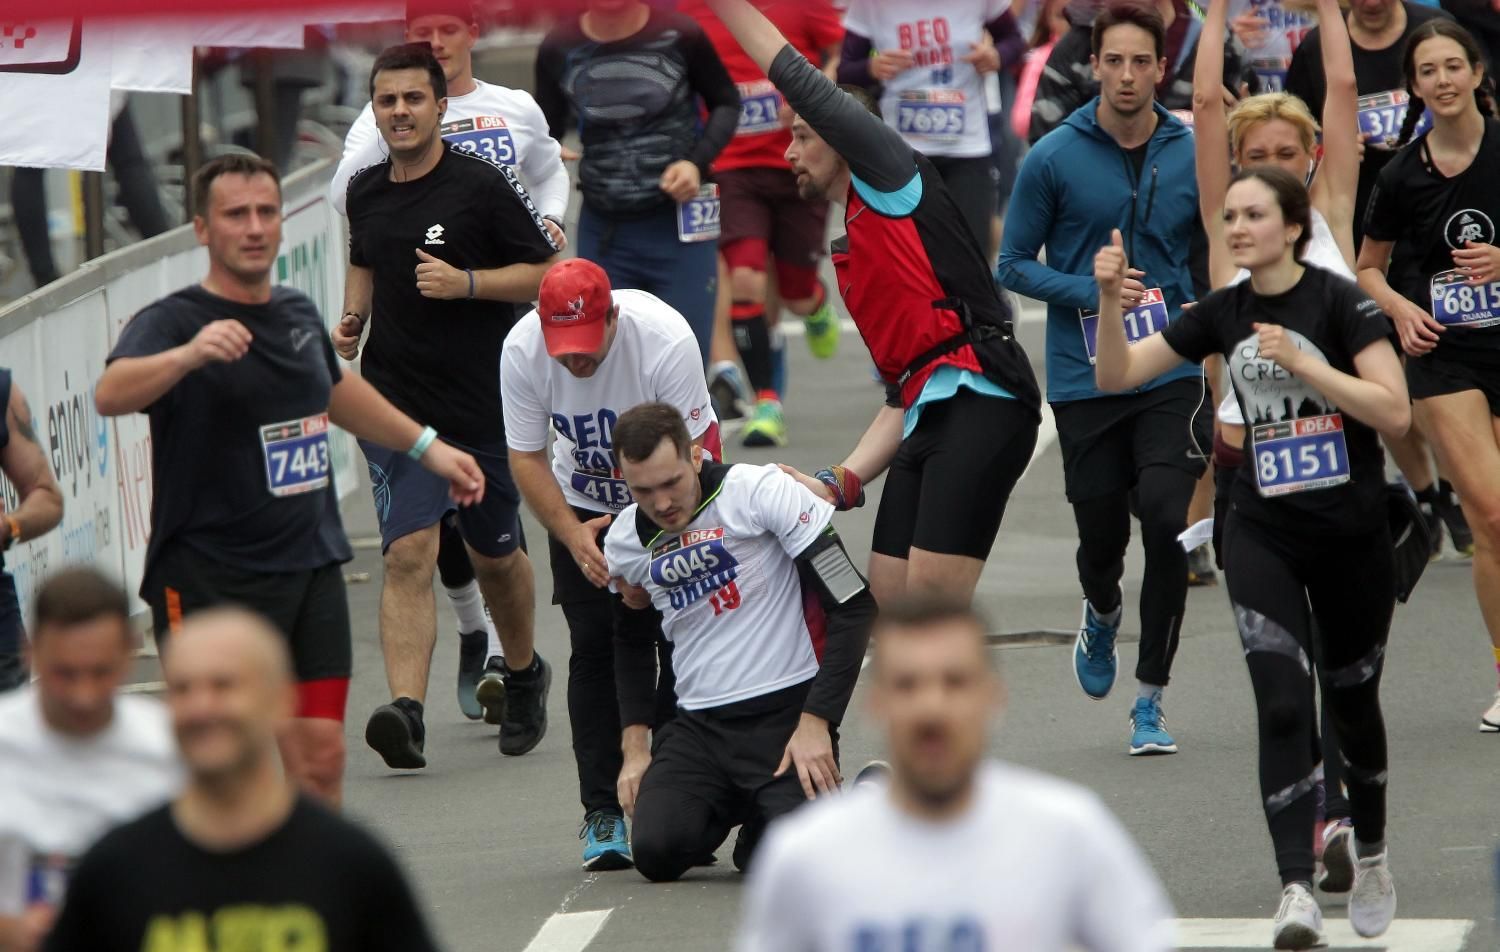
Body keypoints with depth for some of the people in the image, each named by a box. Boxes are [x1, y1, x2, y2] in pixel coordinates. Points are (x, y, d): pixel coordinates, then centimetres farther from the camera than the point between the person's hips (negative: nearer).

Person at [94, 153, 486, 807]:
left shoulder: (298, 316, 11)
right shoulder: (173, 322, -11)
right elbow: (110, 395, -33)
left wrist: (427, 447, 38)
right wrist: (189, 355, -51)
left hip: (312, 569, 6)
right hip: (210, 582, -6)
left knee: (321, 756, 3)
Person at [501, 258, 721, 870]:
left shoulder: (665, 338, -31)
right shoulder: (521, 350, -22)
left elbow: (685, 455, -24)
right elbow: (526, 457, -11)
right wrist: (572, 536, -22)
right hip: (582, 504, 2)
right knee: (596, 649, -6)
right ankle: (603, 813, -2)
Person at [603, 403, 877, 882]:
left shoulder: (763, 491, -12)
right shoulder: (624, 541, 4)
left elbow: (854, 605, -11)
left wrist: (816, 722, -14)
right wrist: (634, 747, 13)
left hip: (787, 712, -4)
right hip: (697, 728, 4)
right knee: (656, 851, -22)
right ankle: (726, 809, 14)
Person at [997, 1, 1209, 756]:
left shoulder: (1192, 156, 2)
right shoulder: (1052, 159, -3)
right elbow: (1013, 265, 2)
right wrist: (1091, 293, -13)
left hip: (1171, 377, 0)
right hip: (1084, 379, 0)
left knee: (1166, 525, -13)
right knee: (1102, 533, 7)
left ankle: (1150, 700, 0)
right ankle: (1102, 619, 45)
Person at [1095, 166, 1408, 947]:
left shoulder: (1340, 302, -11)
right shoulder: (1224, 313, 1)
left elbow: (1395, 412, -19)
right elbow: (1116, 375, 4)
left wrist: (1302, 363, -26)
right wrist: (1110, 298, -12)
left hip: (1353, 536, -2)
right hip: (1264, 536, 2)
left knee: (1351, 702, 15)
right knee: (1283, 705, -14)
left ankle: (1369, 853, 40)